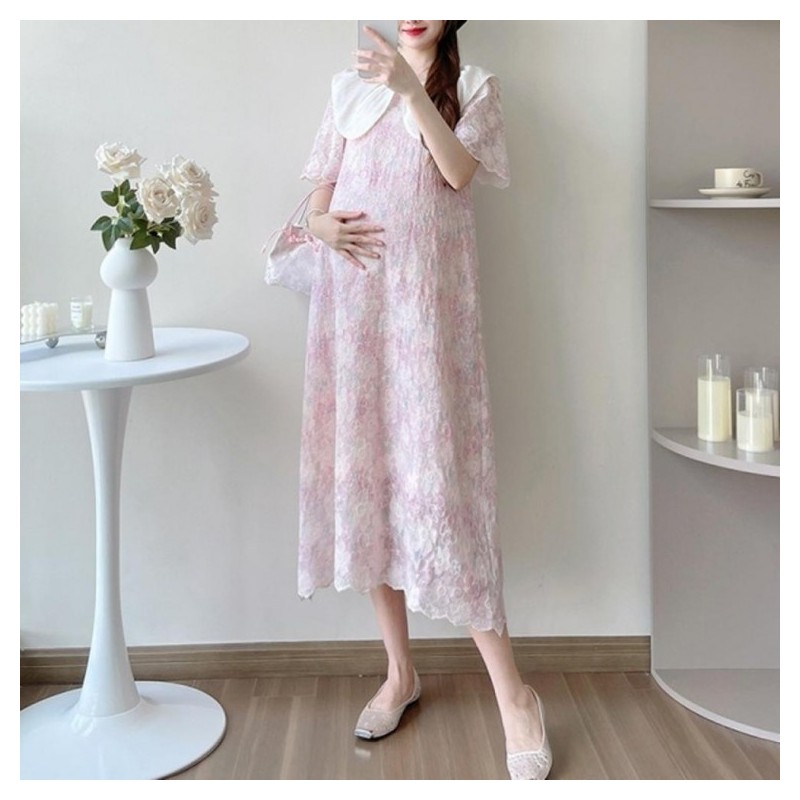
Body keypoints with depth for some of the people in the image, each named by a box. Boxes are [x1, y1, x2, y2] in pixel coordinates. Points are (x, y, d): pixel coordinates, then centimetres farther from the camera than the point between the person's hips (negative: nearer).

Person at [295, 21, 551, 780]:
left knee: (435, 474, -10)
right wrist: (321, 225, -8)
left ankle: (512, 690, -2)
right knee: (362, 467, 3)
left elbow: (459, 171, -10)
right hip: (353, 296, 4)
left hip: (427, 298, -3)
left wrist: (410, 89, -20)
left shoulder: (473, 87, 9)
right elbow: (317, 199, 14)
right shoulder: (350, 86, 16)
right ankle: (400, 671, 16)